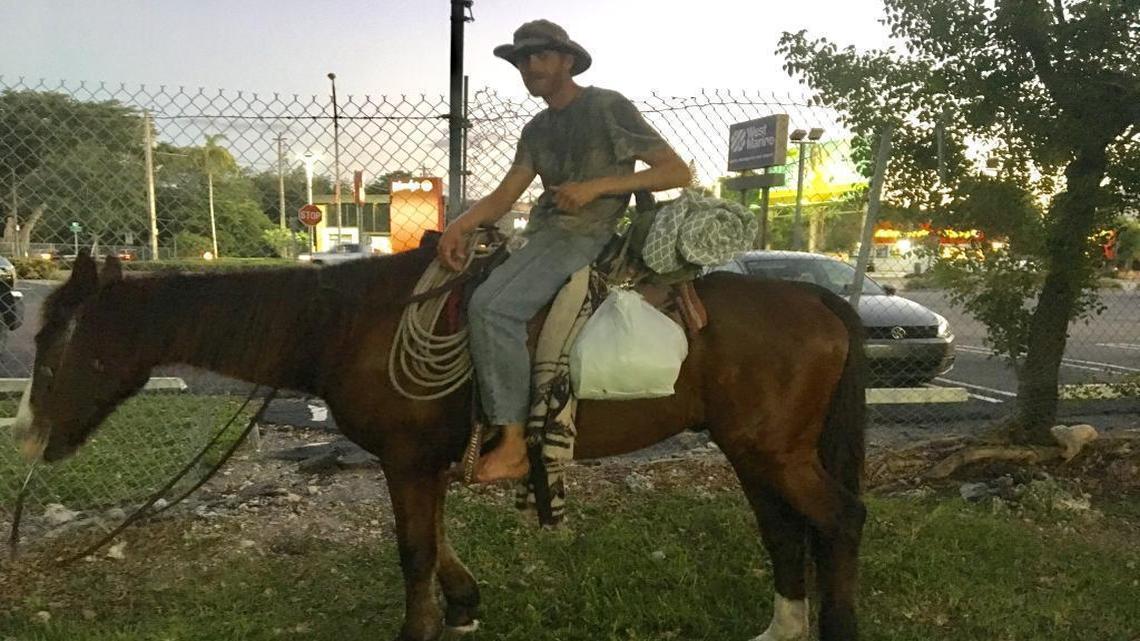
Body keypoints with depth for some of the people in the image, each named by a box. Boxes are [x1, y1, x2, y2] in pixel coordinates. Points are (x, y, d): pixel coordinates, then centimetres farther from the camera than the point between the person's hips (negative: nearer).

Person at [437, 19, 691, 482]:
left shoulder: (608, 107, -2)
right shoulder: (537, 130, 19)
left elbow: (679, 171, -8)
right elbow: (502, 198, 10)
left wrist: (597, 186, -16)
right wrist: (461, 225, -11)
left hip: (585, 236, -9)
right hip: (541, 232, 9)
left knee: (492, 306, -28)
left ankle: (513, 447, -22)